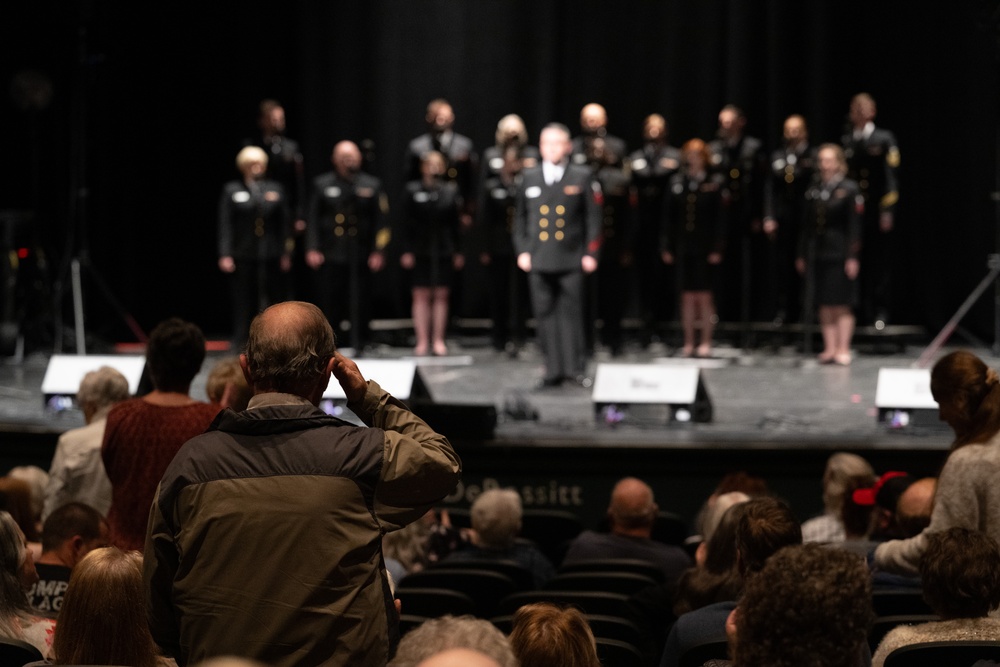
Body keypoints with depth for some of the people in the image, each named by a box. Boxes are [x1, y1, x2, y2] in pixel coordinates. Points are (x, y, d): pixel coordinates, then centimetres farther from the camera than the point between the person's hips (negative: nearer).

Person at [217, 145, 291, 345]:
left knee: (272, 301, 3)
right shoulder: (231, 190, 5)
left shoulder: (275, 189, 11)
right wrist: (225, 255, -7)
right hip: (242, 257, -2)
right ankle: (240, 344, 6)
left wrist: (285, 254, 4)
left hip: (270, 257, 2)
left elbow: (283, 223, 9)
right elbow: (225, 225, 1)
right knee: (242, 302, 1)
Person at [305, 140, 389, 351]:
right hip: (329, 256, 0)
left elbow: (380, 222, 5)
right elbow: (313, 220, 6)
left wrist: (378, 252, -3)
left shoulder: (372, 185, 8)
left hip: (360, 257, 0)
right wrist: (312, 249, -3)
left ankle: (358, 347, 8)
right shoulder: (322, 184, 9)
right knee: (327, 302, -1)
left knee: (358, 303, 1)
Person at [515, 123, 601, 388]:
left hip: (571, 258, -2)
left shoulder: (582, 177, 4)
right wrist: (522, 250, 5)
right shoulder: (529, 177, 11)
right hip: (539, 259, 2)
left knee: (571, 313, -1)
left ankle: (575, 367, 6)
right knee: (545, 314, 2)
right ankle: (553, 370, 7)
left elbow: (592, 217, 4)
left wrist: (590, 253, -2)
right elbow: (521, 217, 15)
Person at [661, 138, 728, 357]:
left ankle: (706, 342, 7)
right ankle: (688, 343, 10)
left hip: (705, 248, -3)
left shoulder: (716, 183, -1)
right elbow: (668, 216, 8)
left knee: (705, 296, 0)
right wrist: (666, 246, 2)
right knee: (687, 296, 5)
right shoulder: (676, 182, 7)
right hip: (683, 247, 3)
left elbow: (721, 218, -4)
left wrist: (717, 248, -10)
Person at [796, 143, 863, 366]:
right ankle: (829, 348, 12)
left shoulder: (849, 189, -3)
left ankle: (843, 349, 2)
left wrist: (852, 257, -12)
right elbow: (807, 225, 13)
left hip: (839, 253, -5)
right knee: (825, 305, 7)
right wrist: (802, 254, 11)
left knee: (842, 305, -2)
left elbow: (854, 225, -6)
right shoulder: (814, 191, 10)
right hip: (818, 253, 5)